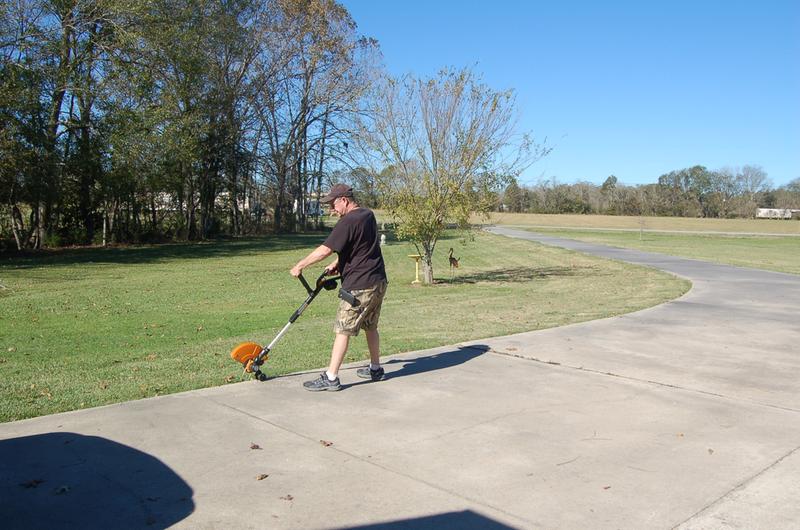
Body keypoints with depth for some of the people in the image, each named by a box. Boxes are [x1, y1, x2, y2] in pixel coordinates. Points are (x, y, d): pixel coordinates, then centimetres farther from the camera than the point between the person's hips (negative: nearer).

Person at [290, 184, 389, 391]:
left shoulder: (348, 222, -17)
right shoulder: (368, 215, 12)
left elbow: (325, 250, -20)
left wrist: (299, 266, -11)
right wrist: (337, 263, 13)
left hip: (359, 286, -9)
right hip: (379, 282, 9)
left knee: (343, 330, -4)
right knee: (370, 326, 21)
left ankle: (331, 378, -1)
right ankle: (375, 369, 33)